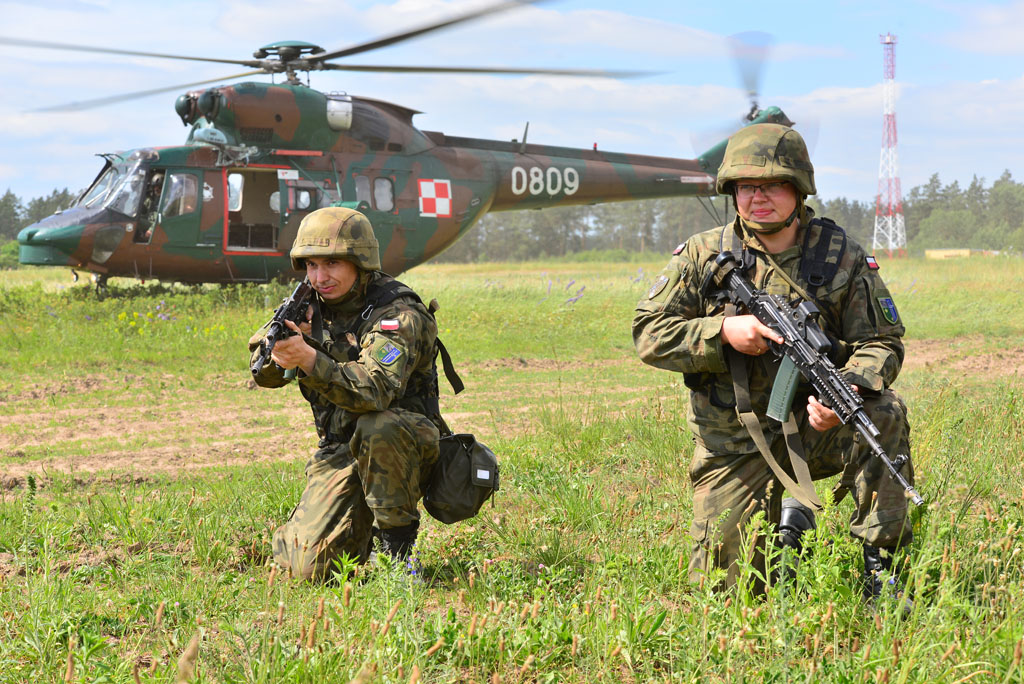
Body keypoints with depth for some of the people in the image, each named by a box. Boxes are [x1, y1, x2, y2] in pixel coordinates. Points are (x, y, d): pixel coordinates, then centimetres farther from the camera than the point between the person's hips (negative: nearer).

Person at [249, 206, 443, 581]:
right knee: (310, 567, -13)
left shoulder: (398, 314, -19)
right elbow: (264, 374, -1)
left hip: (404, 445, -4)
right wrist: (282, 337, -22)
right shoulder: (311, 308, 2)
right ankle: (359, 527, 22)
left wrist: (310, 360, -51)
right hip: (338, 449, 5)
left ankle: (398, 542, -19)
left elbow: (375, 389, -36)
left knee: (378, 427, -40)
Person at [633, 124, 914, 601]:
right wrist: (724, 331, -20)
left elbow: (881, 344, -5)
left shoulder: (842, 257, -3)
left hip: (813, 425, 0)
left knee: (883, 414, -31)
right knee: (726, 578, -5)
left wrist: (846, 392, -27)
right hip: (734, 444, 1)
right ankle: (788, 525, 29)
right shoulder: (703, 256, -2)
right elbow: (648, 334, -3)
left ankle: (882, 565, -18)